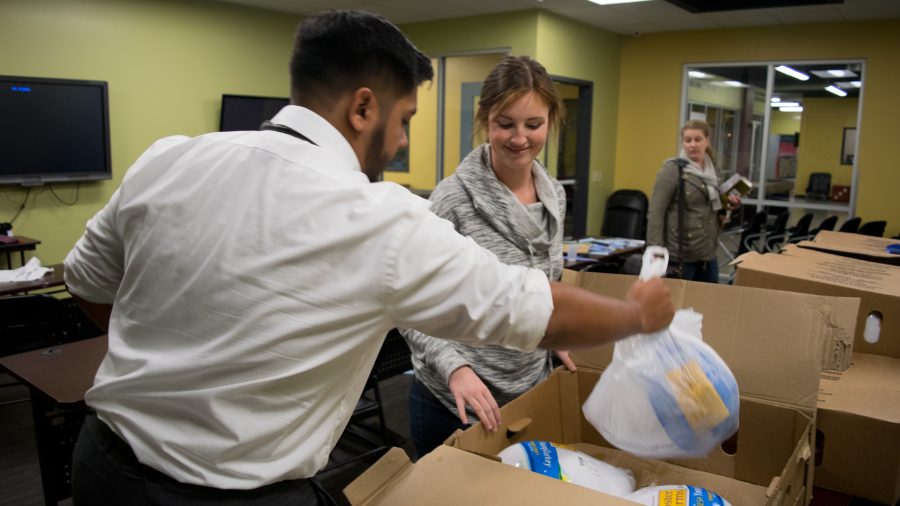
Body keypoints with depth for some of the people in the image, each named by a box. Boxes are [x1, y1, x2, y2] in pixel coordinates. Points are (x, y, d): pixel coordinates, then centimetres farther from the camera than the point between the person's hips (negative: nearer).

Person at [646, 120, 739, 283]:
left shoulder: (712, 169, 10)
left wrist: (727, 205, 3)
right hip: (679, 255, -7)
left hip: (708, 253, 7)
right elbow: (655, 212, -14)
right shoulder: (672, 169, -10)